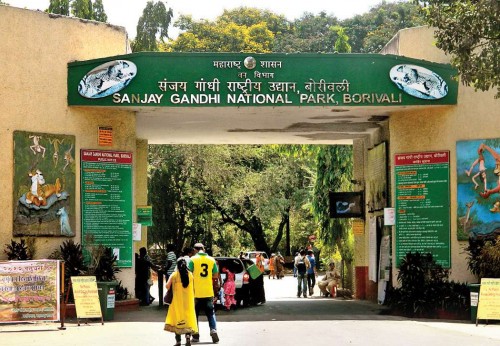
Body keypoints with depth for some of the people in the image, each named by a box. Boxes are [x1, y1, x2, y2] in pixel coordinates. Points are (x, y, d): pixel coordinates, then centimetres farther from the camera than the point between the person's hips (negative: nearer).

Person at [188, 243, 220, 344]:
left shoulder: (193, 259, -7)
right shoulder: (211, 260, 3)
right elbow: (216, 275, 7)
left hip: (196, 292, -2)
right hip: (208, 292, 2)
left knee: (195, 314, 8)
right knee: (211, 313, 11)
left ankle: (195, 335, 8)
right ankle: (213, 330, -7)